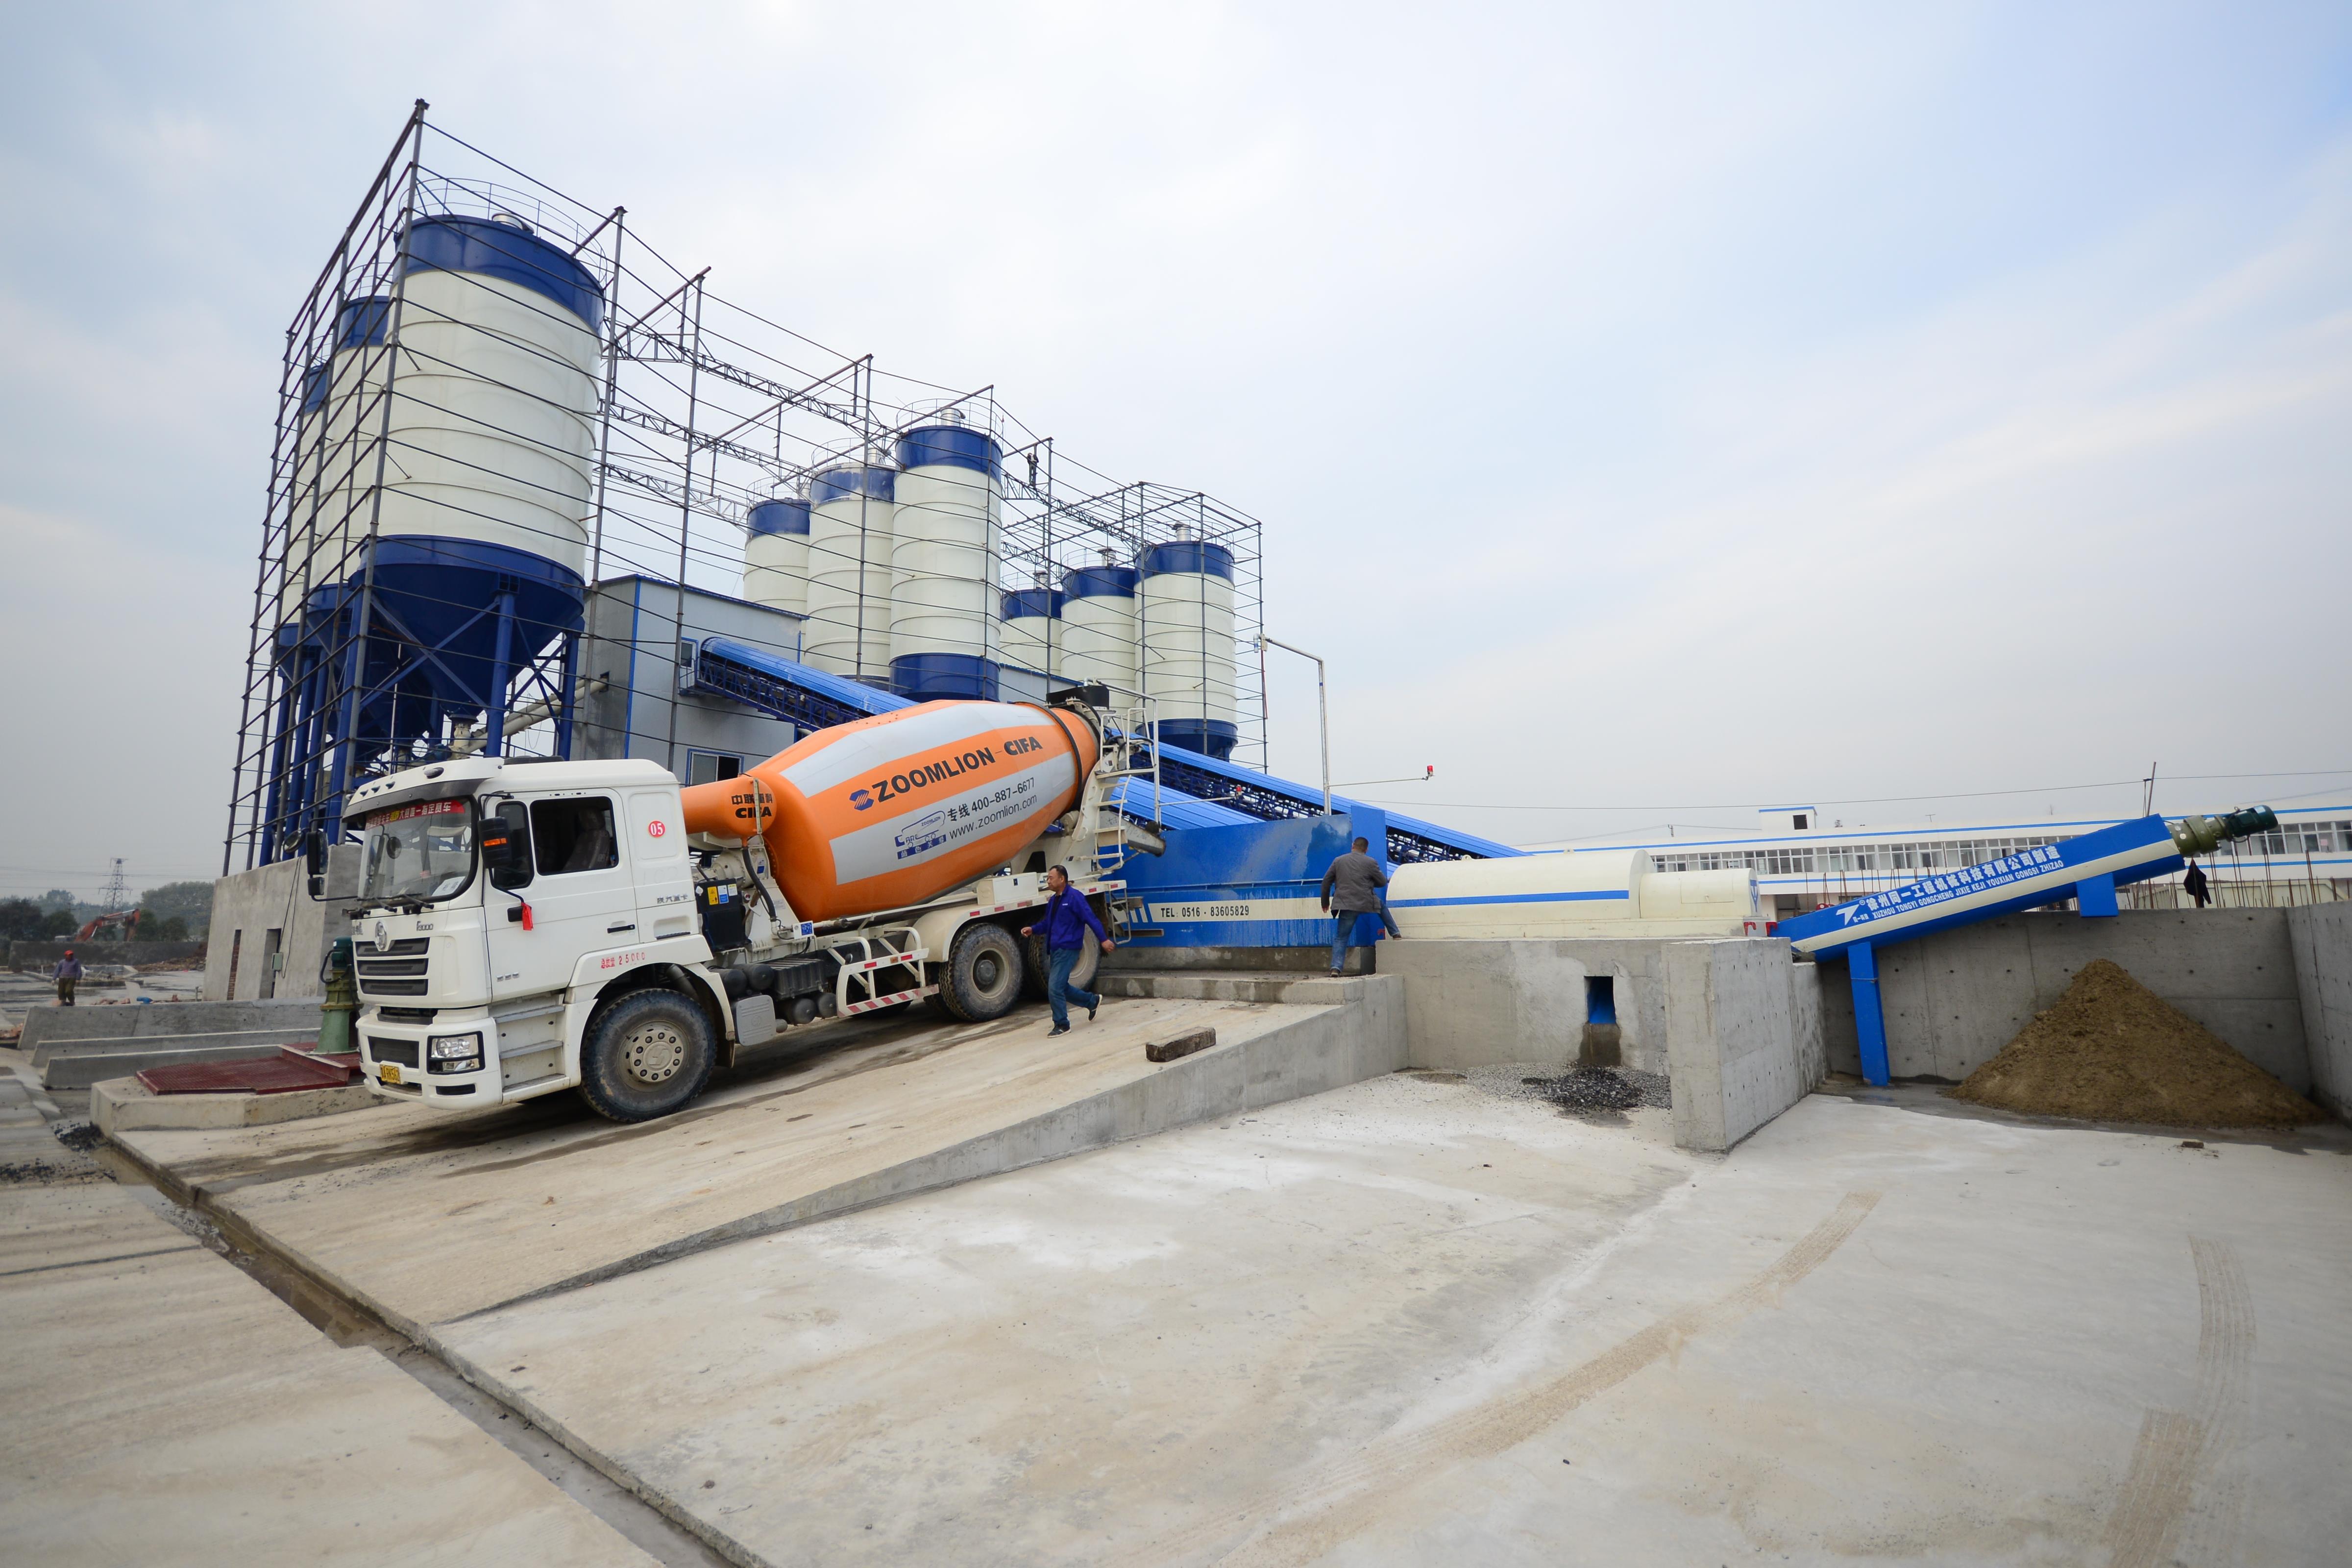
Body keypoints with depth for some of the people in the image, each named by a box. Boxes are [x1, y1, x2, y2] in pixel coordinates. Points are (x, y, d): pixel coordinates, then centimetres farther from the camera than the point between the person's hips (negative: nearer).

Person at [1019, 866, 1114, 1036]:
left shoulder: (1074, 897, -11)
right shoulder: (1053, 900, 14)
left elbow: (1091, 918, -15)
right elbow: (1047, 923, 24)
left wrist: (1104, 939, -19)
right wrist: (1032, 929, 6)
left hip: (1068, 949, -9)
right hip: (1055, 950, 9)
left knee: (1055, 988, -11)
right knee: (1060, 987, 14)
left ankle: (1062, 1025, 3)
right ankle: (1092, 1001, 33)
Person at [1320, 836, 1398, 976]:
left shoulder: (1338, 861, 8)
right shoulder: (1371, 862, 1)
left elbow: (1326, 882, 11)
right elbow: (1383, 882, 10)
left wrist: (1325, 902, 21)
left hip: (1346, 905, 1)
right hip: (1367, 903, -1)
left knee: (1341, 938, 5)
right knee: (1382, 906, 33)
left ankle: (1336, 967, -9)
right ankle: (1396, 934, 34)